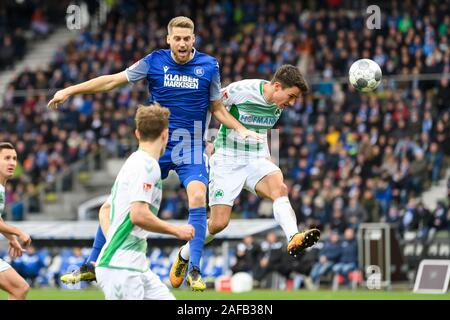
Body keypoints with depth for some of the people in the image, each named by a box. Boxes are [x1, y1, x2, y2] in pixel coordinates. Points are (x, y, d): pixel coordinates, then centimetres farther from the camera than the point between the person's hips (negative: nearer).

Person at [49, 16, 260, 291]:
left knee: (198, 197, -25)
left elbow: (217, 109, 10)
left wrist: (242, 129, -5)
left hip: (191, 149, -1)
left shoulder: (209, 66, -2)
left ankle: (194, 271, -17)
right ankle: (91, 266, 11)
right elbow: (113, 81, 2)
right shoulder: (154, 62, -4)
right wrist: (70, 90, -1)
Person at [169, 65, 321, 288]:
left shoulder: (278, 104, 2)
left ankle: (293, 239, -53)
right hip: (227, 161, -4)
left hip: (257, 160, 4)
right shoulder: (240, 91, -17)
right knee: (219, 222, -7)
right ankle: (184, 256, 20)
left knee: (279, 188, -29)